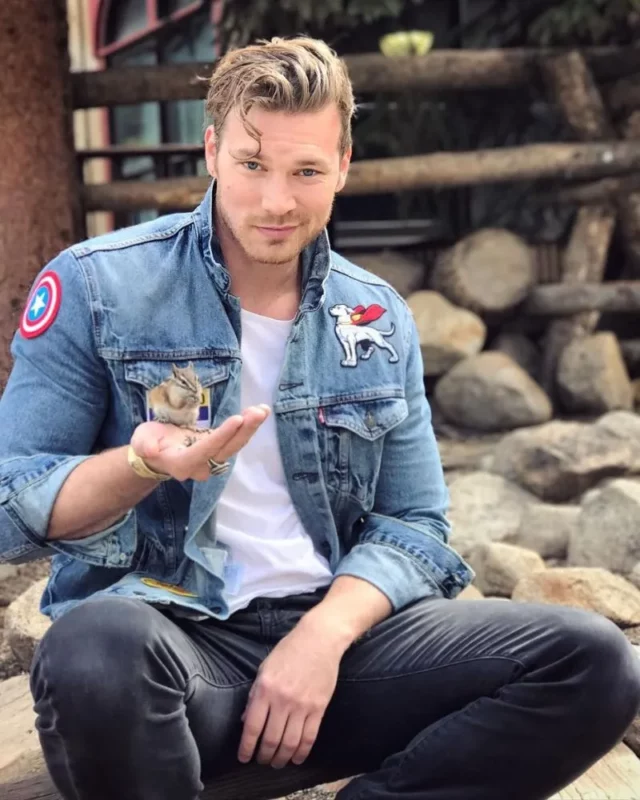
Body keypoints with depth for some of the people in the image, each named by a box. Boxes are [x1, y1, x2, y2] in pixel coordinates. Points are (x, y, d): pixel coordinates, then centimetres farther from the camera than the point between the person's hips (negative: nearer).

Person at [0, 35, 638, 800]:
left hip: (332, 631, 4)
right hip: (172, 631, -3)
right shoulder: (96, 286, -2)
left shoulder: (378, 319, 10)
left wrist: (324, 634, -12)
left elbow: (413, 525, 8)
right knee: (97, 655, -41)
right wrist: (142, 466, -25)